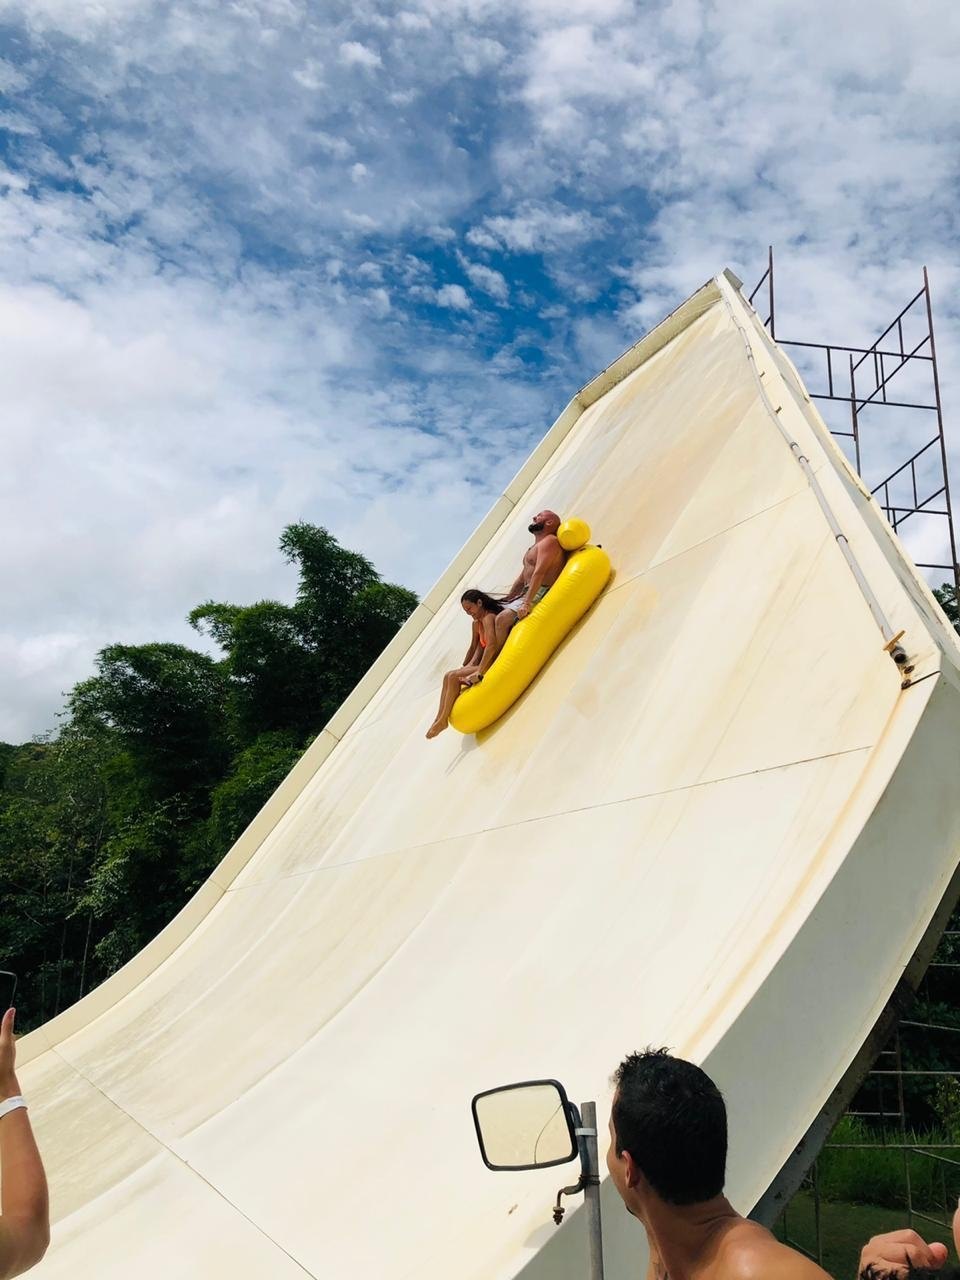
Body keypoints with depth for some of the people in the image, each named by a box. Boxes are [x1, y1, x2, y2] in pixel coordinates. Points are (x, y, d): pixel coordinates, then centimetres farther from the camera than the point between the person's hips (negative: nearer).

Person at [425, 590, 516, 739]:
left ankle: (443, 720, -11)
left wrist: (479, 673, -29)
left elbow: (491, 646, -26)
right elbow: (473, 648, 26)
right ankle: (439, 718, -8)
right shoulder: (476, 623, 15)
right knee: (449, 676, -2)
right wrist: (463, 668, 26)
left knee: (453, 677, -17)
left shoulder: (488, 617, -13)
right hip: (484, 665, 9)